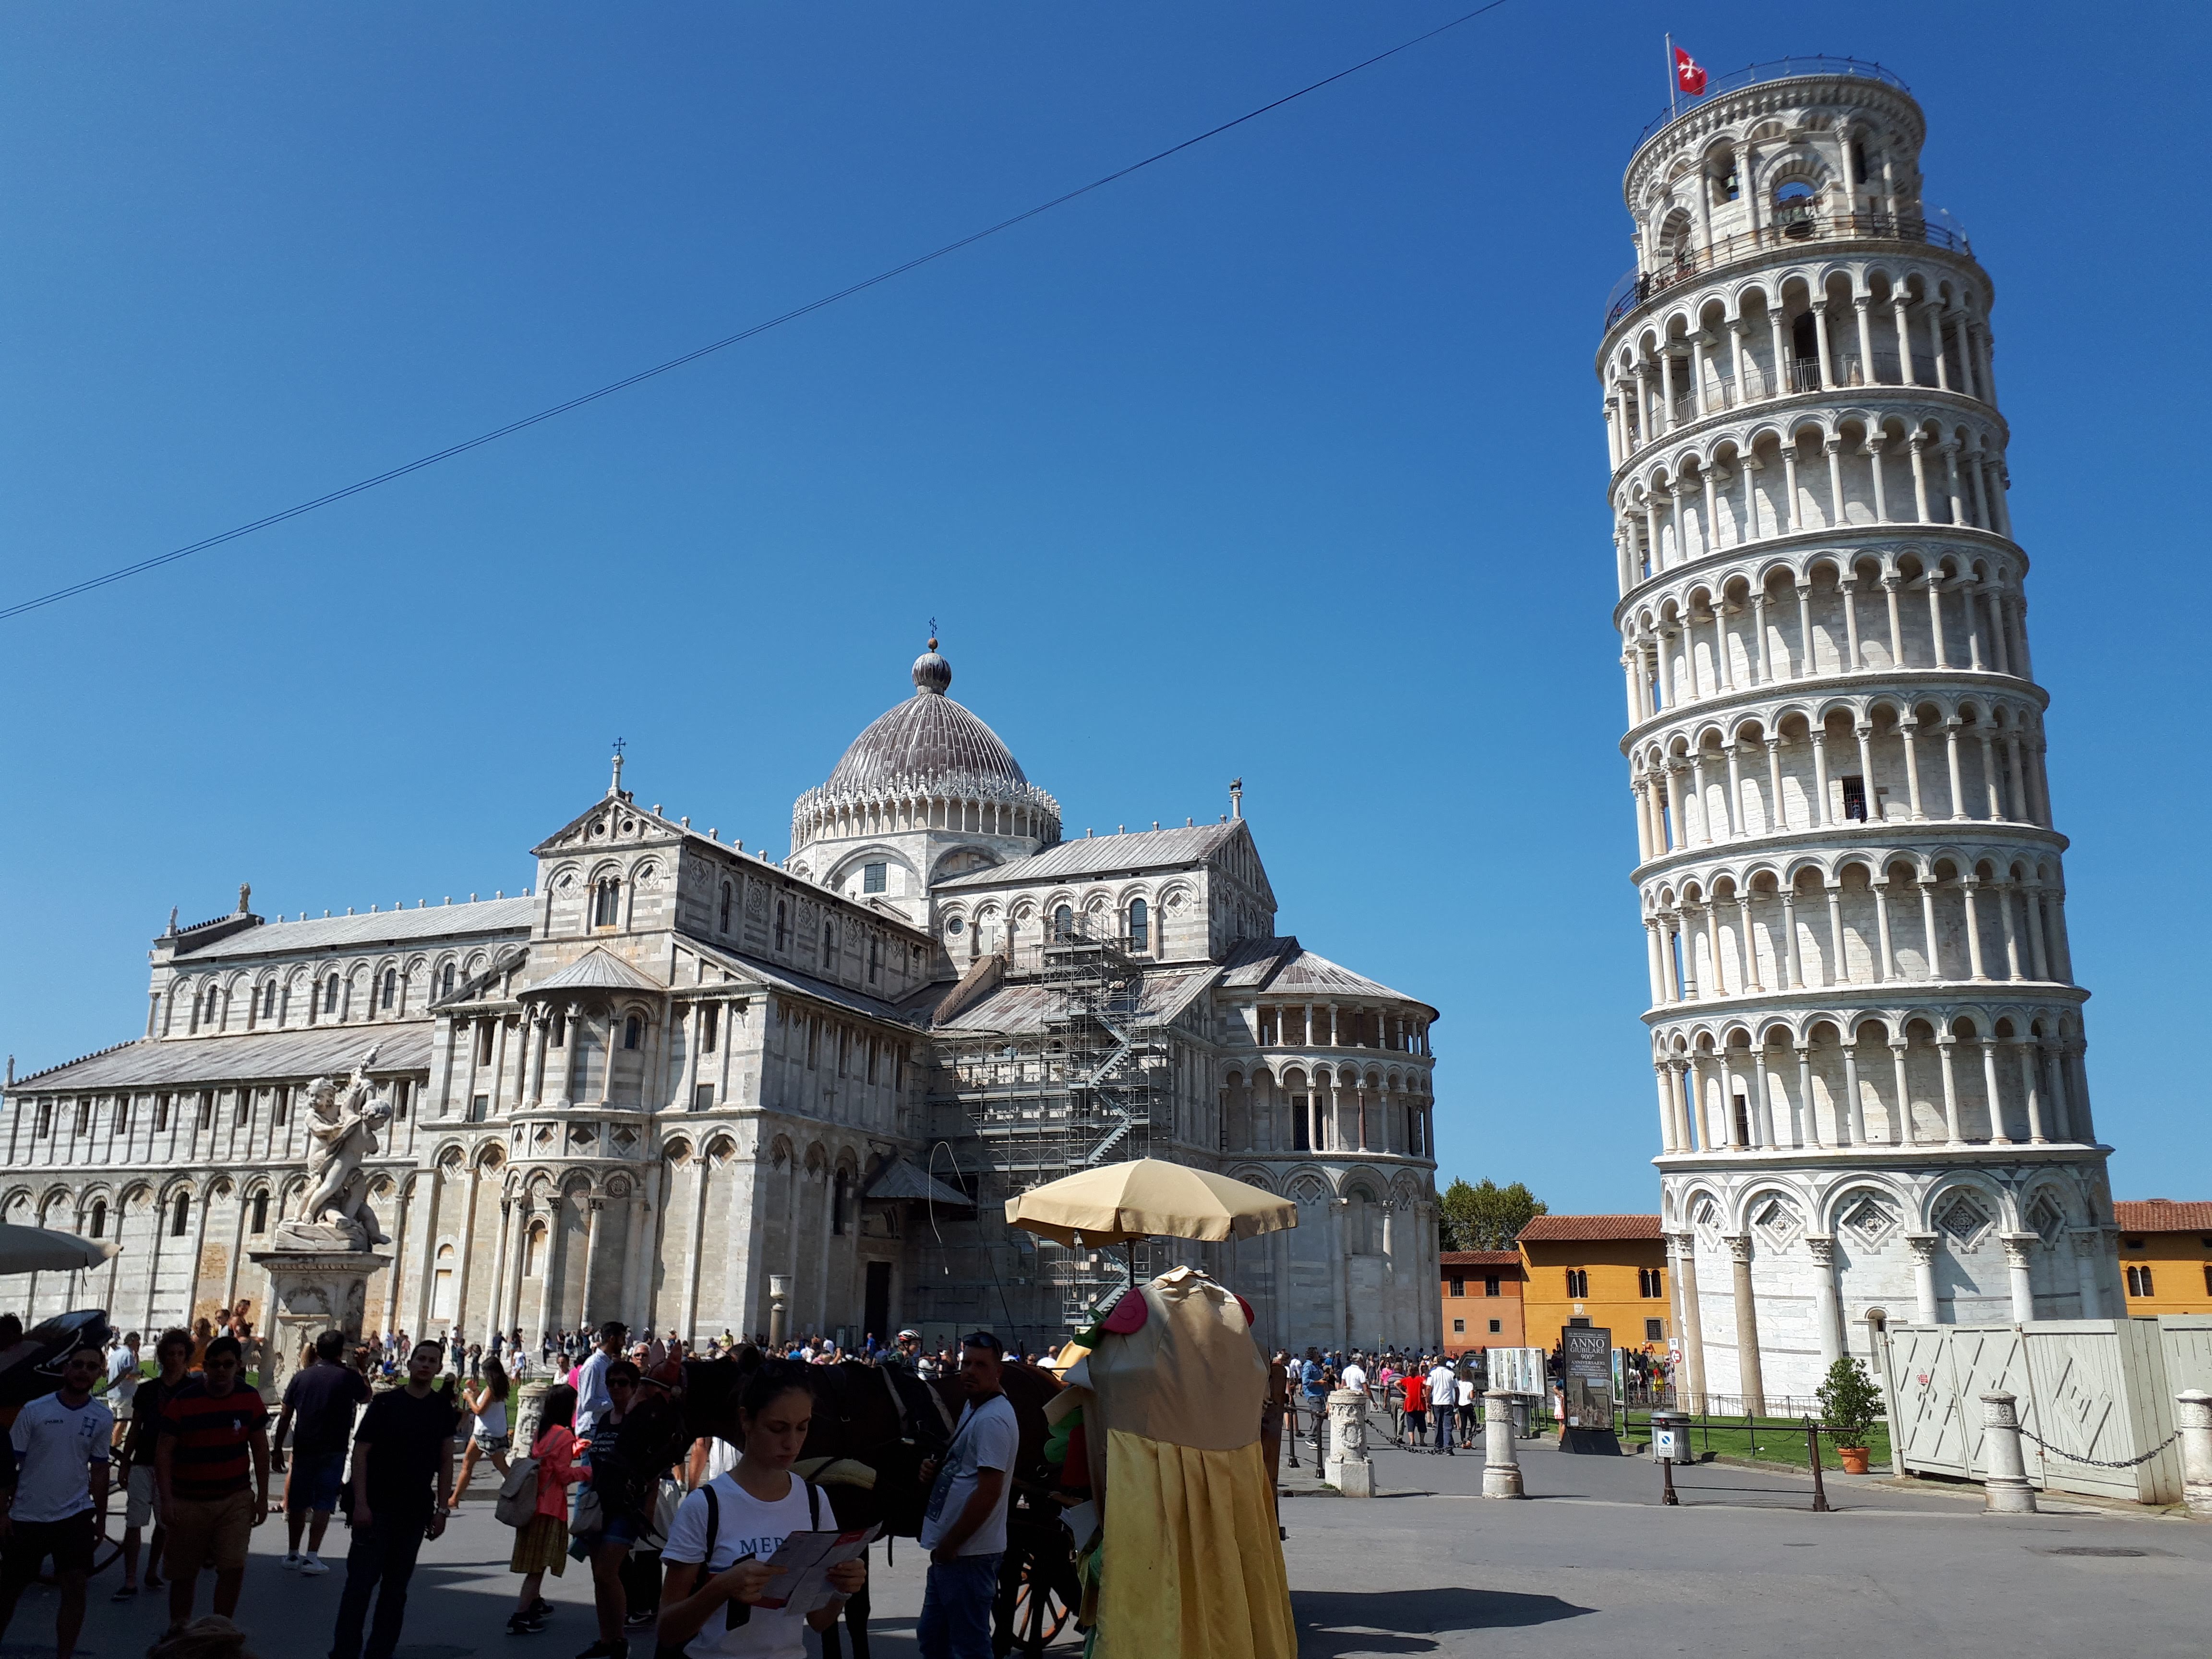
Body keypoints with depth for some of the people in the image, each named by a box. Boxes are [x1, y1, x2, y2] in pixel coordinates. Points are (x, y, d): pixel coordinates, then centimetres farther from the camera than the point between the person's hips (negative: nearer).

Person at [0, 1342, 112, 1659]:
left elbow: (98, 1470, 6)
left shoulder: (103, 1418, -2)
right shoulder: (34, 1411, -7)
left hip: (75, 1515, 0)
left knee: (75, 1586, -8)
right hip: (26, 1515, 0)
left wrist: (102, 1517, 9)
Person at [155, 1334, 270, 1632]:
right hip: (189, 1501, -1)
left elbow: (260, 1449, 4)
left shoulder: (249, 1399, -4)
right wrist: (166, 1500, -15)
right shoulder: (182, 1401, -10)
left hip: (235, 1499, 1)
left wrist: (262, 1496, 3)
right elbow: (164, 1452, -8)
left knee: (234, 1568, -9)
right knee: (183, 1574, 11)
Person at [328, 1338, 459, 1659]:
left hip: (416, 1512, 3)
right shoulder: (386, 1402, -4)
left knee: (396, 1586, 9)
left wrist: (441, 1509, 3)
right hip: (377, 1508, -3)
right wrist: (361, 1504, -13)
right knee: (361, 1581, -3)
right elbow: (360, 1452, -6)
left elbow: (446, 1461, 8)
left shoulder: (443, 1408, 5)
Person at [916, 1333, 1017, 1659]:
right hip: (948, 1550, 10)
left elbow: (989, 1493, -24)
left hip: (968, 1554, -10)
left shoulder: (993, 1419, -20)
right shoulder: (972, 1407, 11)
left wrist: (949, 1544, -17)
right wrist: (936, 1468, 3)